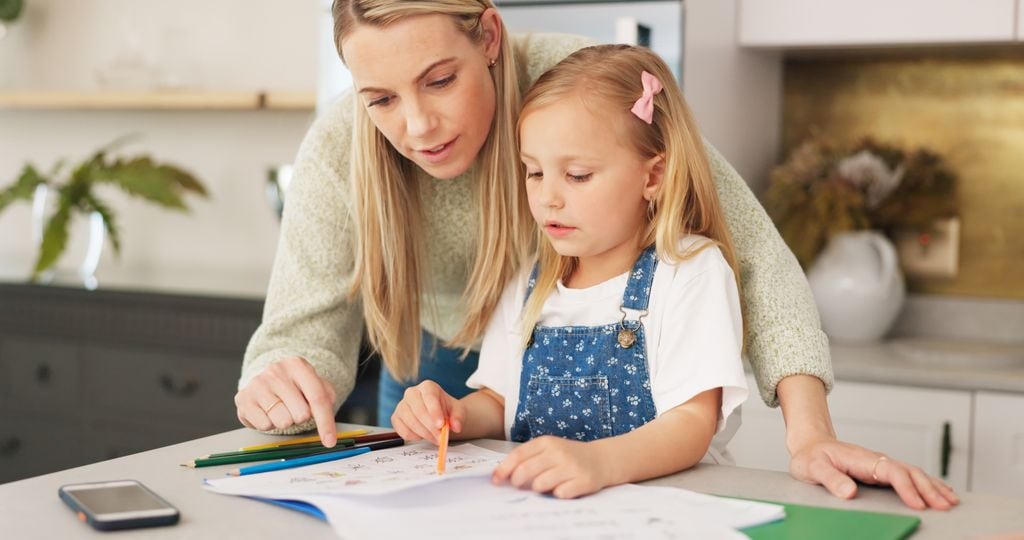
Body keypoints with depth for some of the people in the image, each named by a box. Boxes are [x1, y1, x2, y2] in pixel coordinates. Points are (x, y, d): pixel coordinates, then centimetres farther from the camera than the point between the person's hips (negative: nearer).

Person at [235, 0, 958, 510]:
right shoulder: (336, 156, -27)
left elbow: (751, 252, -33)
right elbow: (305, 333, -24)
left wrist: (809, 432, -45)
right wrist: (281, 383, -50)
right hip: (439, 372, 2)